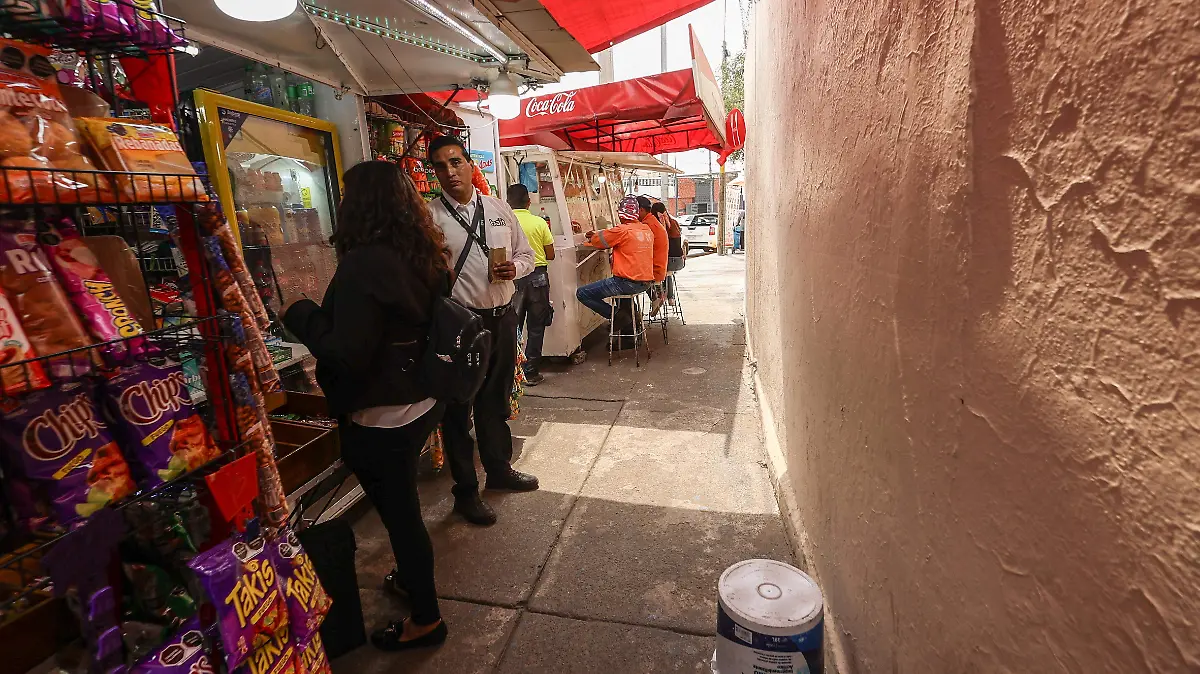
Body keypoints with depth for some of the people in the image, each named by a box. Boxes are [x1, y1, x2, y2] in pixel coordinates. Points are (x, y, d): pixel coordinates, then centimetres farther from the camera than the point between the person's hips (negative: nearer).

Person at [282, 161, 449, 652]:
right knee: (403, 507, 26)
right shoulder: (425, 256, 3)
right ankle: (413, 576, 48)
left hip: (381, 418, -8)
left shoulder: (363, 263, -22)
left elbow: (346, 354, -24)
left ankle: (425, 619, 29)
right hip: (421, 403, 8)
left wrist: (302, 315, -9)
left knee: (400, 514, 9)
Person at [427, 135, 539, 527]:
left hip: (502, 318, 5)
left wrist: (514, 268, -9)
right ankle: (466, 492, 28)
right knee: (458, 408, 9)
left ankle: (499, 469, 42)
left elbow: (527, 254, 13)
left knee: (496, 400, 20)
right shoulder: (428, 217, -7)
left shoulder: (499, 209, 7)